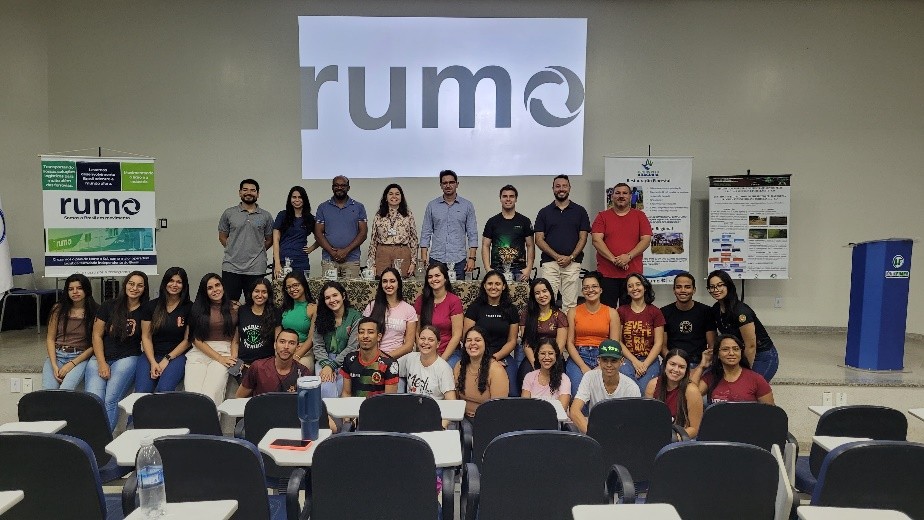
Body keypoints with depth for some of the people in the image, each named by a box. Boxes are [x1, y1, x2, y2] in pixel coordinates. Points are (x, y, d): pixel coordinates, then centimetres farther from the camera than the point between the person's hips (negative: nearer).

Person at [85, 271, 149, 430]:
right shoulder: (109, 307, 7)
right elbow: (97, 335, 5)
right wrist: (102, 363, -5)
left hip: (127, 358, -1)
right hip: (100, 358, 1)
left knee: (110, 400, -21)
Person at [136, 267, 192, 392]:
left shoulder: (189, 308, 3)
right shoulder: (151, 306, 9)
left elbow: (187, 340, 2)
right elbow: (146, 337, 5)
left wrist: (167, 360, -7)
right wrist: (153, 362, -9)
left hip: (176, 355, -2)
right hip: (151, 355, 2)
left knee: (163, 390, -29)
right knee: (141, 391, -23)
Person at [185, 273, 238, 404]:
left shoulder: (234, 308, 11)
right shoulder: (197, 308, 10)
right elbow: (197, 340, 4)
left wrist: (233, 356, -9)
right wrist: (219, 358, -5)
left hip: (224, 351, -1)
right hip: (199, 352, 1)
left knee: (210, 394, -27)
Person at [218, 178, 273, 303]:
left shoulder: (266, 216, 7)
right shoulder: (229, 213, 7)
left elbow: (269, 240, 13)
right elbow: (222, 237, 12)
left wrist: (256, 252, 5)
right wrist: (233, 251, 5)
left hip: (256, 269, 0)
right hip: (231, 268, 0)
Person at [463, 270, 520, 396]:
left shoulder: (511, 310, 11)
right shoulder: (475, 307, 5)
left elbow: (512, 341, 9)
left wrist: (495, 357, -7)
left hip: (503, 358, 1)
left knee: (511, 393, -23)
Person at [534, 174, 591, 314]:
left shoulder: (580, 211, 10)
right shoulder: (544, 212, 10)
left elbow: (583, 238, 5)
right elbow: (539, 239, 4)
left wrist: (571, 257, -9)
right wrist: (557, 256, -8)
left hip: (572, 263, 0)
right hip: (549, 263, 0)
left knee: (570, 304, -1)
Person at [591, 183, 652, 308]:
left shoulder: (640, 216, 10)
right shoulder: (602, 216, 7)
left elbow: (646, 240, 1)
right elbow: (596, 240, -4)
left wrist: (628, 256, -13)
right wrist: (613, 259, -15)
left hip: (633, 273, 1)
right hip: (607, 273, 0)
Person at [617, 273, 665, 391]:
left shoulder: (655, 312, 7)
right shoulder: (621, 311, 7)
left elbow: (658, 343, 2)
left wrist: (645, 364, -11)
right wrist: (635, 362, -9)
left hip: (649, 360, 0)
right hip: (627, 359, 0)